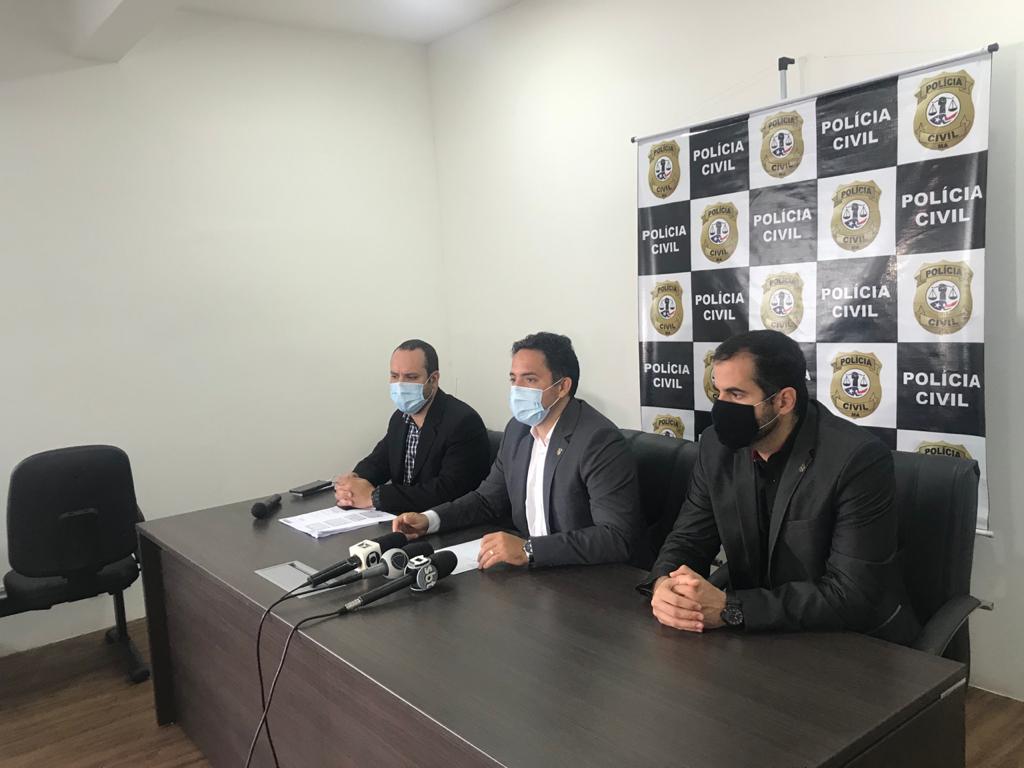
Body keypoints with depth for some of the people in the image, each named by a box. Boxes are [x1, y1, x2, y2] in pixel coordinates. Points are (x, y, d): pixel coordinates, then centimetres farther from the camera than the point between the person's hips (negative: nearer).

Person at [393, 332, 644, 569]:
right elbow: (489, 498, 15)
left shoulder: (600, 441, -19)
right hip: (528, 567, 6)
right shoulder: (517, 429, 4)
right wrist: (430, 519, -1)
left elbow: (618, 538, -25)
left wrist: (529, 549, -31)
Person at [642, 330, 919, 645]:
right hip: (756, 633, 5)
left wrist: (729, 609, -30)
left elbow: (852, 596, -25)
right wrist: (664, 585, -22)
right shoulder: (718, 446, -5)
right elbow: (688, 539, 1)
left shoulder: (859, 460, -22)